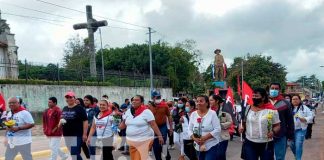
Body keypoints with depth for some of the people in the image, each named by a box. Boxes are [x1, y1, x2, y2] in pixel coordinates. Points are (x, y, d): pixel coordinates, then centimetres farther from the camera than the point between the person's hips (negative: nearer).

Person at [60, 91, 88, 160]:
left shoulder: (79, 108, -6)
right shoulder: (64, 109, 14)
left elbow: (85, 121, -10)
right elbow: (61, 120, 23)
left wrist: (84, 134, -17)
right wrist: (60, 123, -2)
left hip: (77, 135, -7)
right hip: (66, 135, 7)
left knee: (75, 153, -11)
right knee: (73, 153, 14)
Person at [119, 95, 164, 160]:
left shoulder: (146, 112, -11)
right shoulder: (128, 111, 7)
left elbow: (153, 125, -13)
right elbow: (124, 123, 15)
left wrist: (160, 136, -17)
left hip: (144, 140, -6)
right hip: (131, 141, 6)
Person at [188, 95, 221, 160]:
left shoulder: (212, 113, -8)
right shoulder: (193, 114, 4)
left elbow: (217, 130, -13)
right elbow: (190, 130, 6)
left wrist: (205, 138, -20)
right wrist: (194, 138, -13)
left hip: (211, 146, -4)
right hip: (199, 146, 4)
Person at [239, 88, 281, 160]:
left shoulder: (271, 110, -7)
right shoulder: (248, 108, 3)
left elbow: (277, 126, -1)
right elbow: (244, 122, 15)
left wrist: (273, 132, -22)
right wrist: (242, 127, -6)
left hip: (266, 144, -2)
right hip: (249, 143, 3)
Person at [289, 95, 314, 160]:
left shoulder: (304, 108, 0)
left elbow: (310, 117, -4)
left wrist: (304, 119, -19)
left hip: (300, 130, -3)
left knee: (298, 146, -11)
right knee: (292, 145, 11)